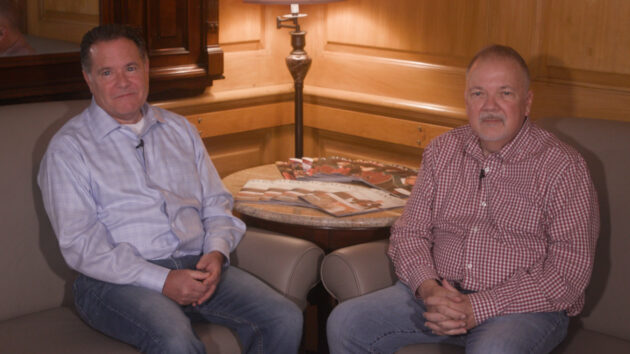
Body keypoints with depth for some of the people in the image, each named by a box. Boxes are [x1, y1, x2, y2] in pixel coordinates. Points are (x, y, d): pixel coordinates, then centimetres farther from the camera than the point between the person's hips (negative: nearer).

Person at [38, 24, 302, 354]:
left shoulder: (179, 129, 19)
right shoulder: (69, 147, 2)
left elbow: (216, 204, 19)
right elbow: (80, 243, -7)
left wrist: (217, 252, -4)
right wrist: (161, 281, -17)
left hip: (196, 266, 5)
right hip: (118, 279, -5)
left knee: (286, 320, -18)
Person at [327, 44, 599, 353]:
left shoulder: (563, 167, -5)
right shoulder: (442, 151, 10)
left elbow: (570, 271, -12)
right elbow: (409, 233, 10)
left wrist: (478, 308, -19)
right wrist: (429, 289, -13)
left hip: (523, 306, -5)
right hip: (438, 293, 5)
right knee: (345, 323, -13)